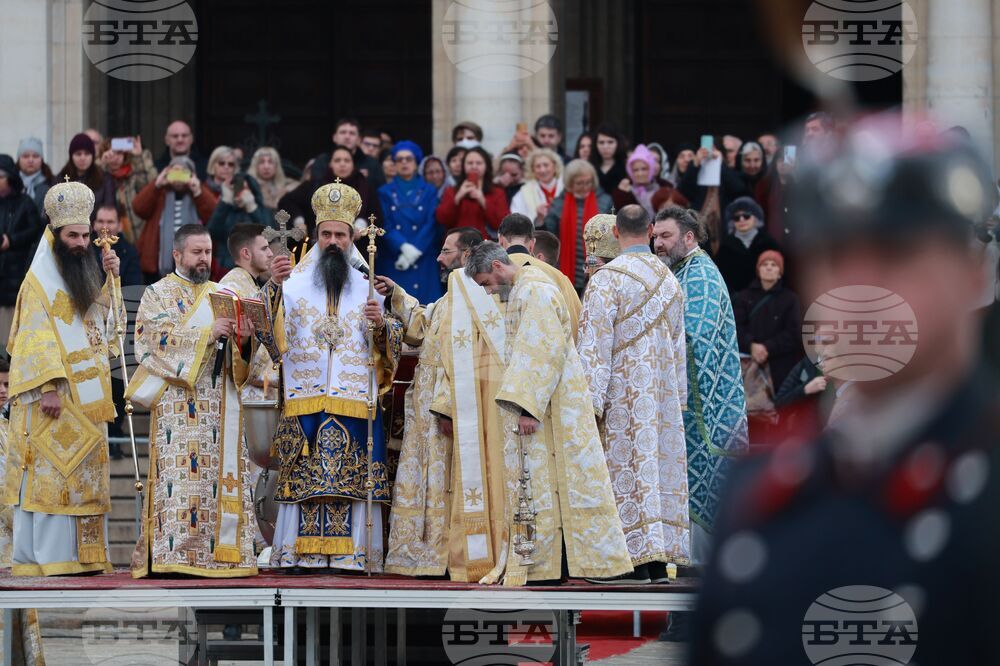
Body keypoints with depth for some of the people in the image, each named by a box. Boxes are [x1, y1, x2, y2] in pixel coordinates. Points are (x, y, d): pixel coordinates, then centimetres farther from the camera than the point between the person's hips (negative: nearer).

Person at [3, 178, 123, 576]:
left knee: (85, 476, 5)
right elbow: (35, 340, -13)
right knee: (50, 472, -10)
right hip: (53, 397, -8)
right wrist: (47, 387, -23)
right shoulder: (39, 283, -5)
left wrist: (111, 279, 7)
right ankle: (42, 556, -11)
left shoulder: (85, 278, 18)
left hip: (87, 400, 8)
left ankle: (83, 554, 6)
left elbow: (106, 323, 19)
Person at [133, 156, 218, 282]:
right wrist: (156, 185, -11)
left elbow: (214, 215, -6)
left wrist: (198, 191, -14)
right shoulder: (159, 194, 14)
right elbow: (139, 208, -3)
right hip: (159, 262, 1)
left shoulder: (202, 194, 12)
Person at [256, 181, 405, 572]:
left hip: (356, 404, 1)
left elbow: (396, 344, 11)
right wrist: (274, 286, -23)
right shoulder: (295, 286, 12)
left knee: (354, 479, -6)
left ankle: (350, 555, -6)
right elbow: (272, 333, -6)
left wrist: (382, 324, -11)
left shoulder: (368, 290, 16)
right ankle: (303, 555, -6)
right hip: (304, 401, -1)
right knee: (304, 481, -7)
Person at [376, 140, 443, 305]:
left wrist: (414, 251, -13)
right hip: (393, 262, 0)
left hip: (422, 262, 0)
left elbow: (431, 225, -1)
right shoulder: (385, 192, 9)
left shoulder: (429, 192, 10)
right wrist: (404, 247, -17)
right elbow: (385, 225, -2)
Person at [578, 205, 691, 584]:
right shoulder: (670, 281, 11)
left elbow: (595, 344, -15)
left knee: (628, 468, -5)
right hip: (664, 395, 6)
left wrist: (590, 404, -14)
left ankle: (637, 560, -7)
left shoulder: (607, 279, -11)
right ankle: (661, 560, 7)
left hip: (623, 395, -6)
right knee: (661, 467, 7)